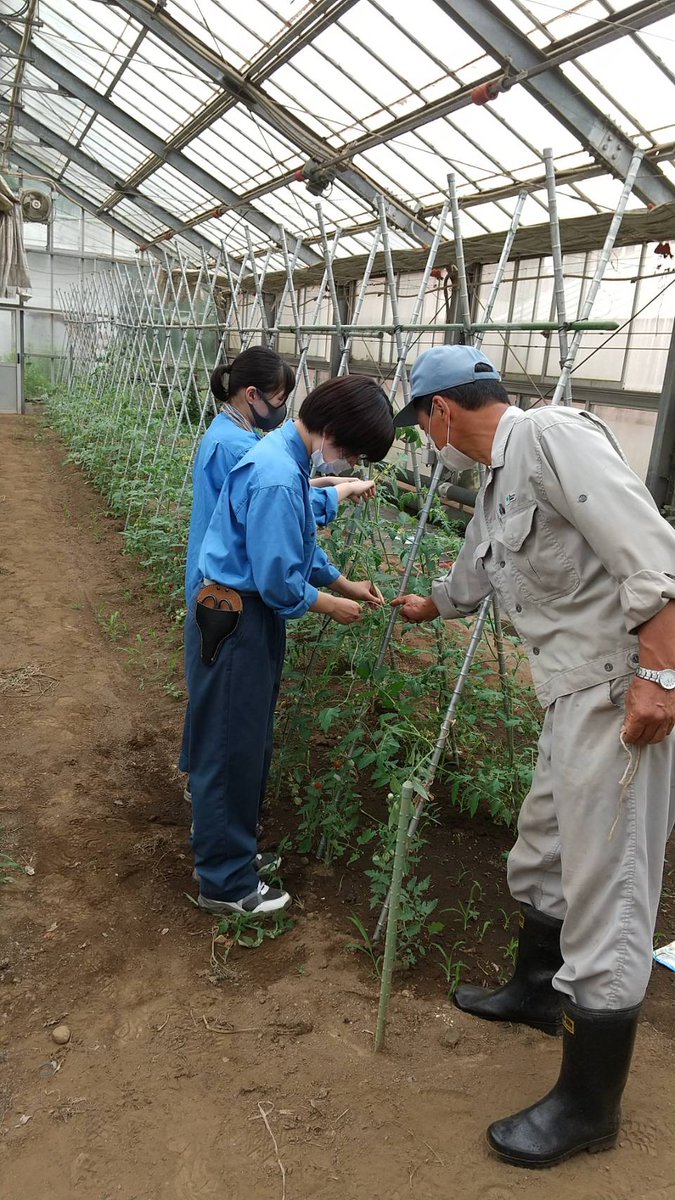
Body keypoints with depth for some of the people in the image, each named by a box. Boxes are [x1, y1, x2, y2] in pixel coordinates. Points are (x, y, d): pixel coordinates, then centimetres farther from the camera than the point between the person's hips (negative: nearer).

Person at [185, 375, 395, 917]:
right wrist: (332, 605, -9)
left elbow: (302, 545, 18)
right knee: (231, 752, 3)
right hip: (233, 624, -10)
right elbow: (279, 582, -24)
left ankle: (236, 847, 38)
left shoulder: (288, 459, 6)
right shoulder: (276, 478, -26)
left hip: (252, 618, 10)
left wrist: (345, 583, 14)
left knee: (251, 745, 20)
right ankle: (226, 883, 19)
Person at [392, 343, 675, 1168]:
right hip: (576, 696, 10)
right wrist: (427, 606, 52)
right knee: (541, 858, 23)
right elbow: (472, 579, 35)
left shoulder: (551, 436, -14)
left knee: (605, 891, 0)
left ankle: (589, 1107, 18)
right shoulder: (496, 486, 17)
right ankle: (538, 992, 48)